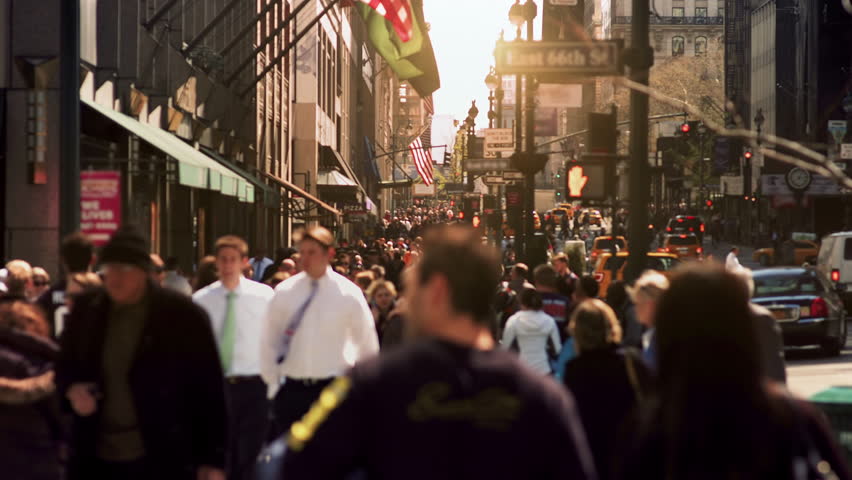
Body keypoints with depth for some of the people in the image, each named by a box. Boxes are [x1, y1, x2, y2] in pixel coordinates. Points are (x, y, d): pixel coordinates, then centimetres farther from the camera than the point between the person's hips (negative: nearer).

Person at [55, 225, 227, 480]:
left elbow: (209, 392, -6)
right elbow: (64, 364, 20)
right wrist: (72, 388, -5)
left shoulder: (183, 316, -9)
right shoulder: (86, 310, 4)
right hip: (94, 459, 4)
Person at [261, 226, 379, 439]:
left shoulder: (349, 294, -2)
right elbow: (270, 342, 9)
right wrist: (273, 385, 6)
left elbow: (368, 347, 7)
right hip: (293, 388, 2)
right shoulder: (285, 292, 2)